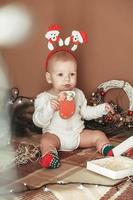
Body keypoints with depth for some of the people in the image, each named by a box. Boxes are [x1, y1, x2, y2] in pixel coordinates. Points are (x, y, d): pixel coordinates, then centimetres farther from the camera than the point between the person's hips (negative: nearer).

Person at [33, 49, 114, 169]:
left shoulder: (78, 94, 7)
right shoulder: (44, 98, -10)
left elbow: (85, 112, 22)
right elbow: (39, 122, -17)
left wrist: (102, 109, 10)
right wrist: (49, 108, -34)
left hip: (78, 134, 5)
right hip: (55, 135, -5)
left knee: (99, 135, -5)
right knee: (46, 141, -34)